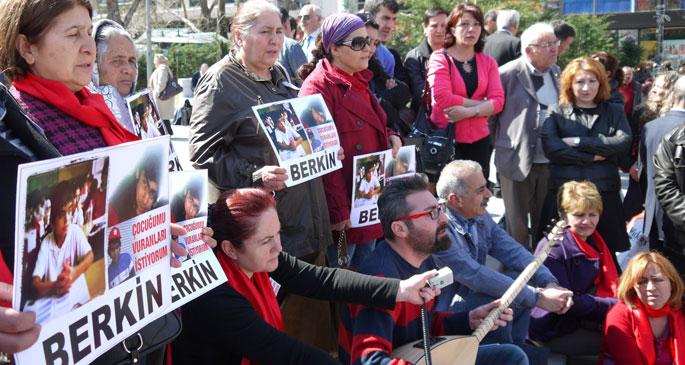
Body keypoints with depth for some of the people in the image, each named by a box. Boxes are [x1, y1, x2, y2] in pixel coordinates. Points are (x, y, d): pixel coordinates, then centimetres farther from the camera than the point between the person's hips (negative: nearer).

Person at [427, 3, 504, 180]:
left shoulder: (488, 62, 10)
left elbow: (498, 101, -1)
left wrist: (469, 111, -17)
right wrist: (482, 103, -10)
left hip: (479, 140, 4)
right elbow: (442, 98, -16)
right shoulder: (439, 58, -2)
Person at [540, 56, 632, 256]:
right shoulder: (556, 112, 9)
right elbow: (551, 148, -7)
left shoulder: (614, 111, 14)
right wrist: (591, 157, -9)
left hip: (605, 194, 1)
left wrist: (579, 142, -8)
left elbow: (623, 141, -5)